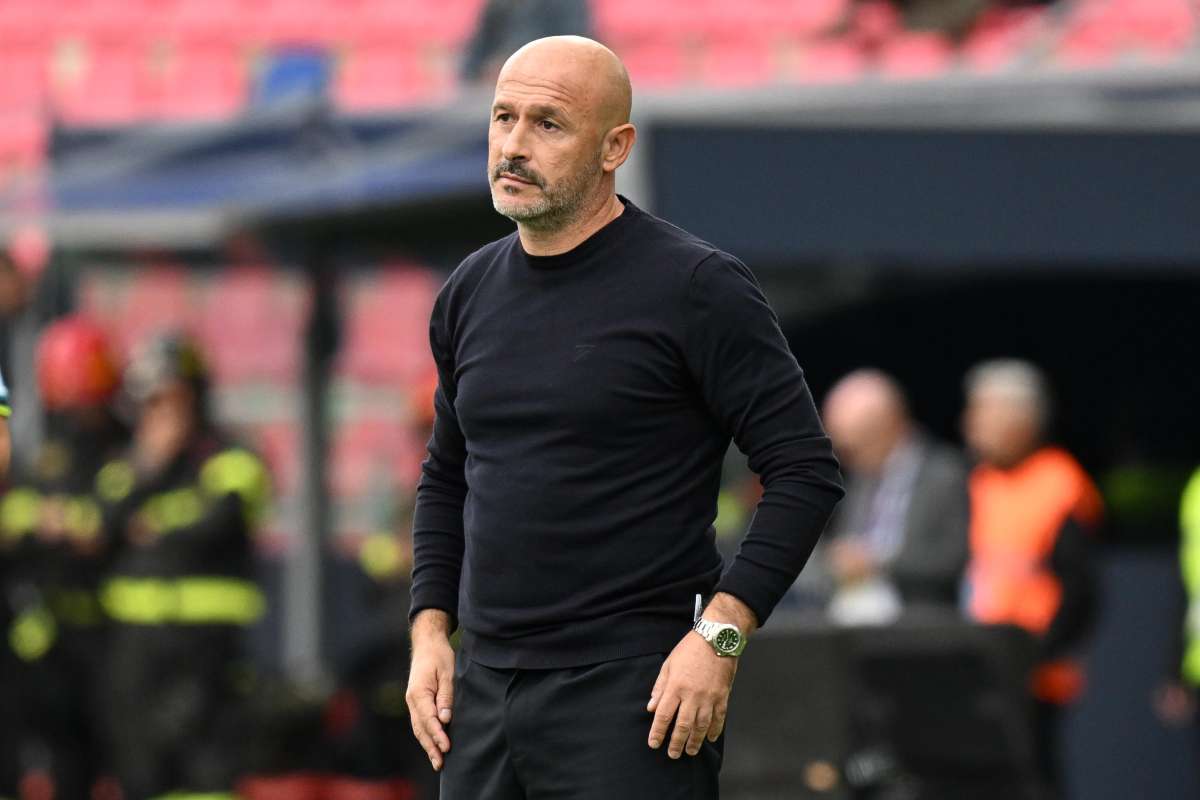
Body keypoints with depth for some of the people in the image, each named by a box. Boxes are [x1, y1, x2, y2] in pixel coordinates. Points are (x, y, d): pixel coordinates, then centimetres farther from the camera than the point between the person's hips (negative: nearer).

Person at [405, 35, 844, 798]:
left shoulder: (693, 286, -8)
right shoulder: (472, 292, 12)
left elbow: (805, 470, -9)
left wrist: (721, 632, -17)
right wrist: (430, 629, 12)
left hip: (633, 699, -6)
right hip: (485, 691, 7)